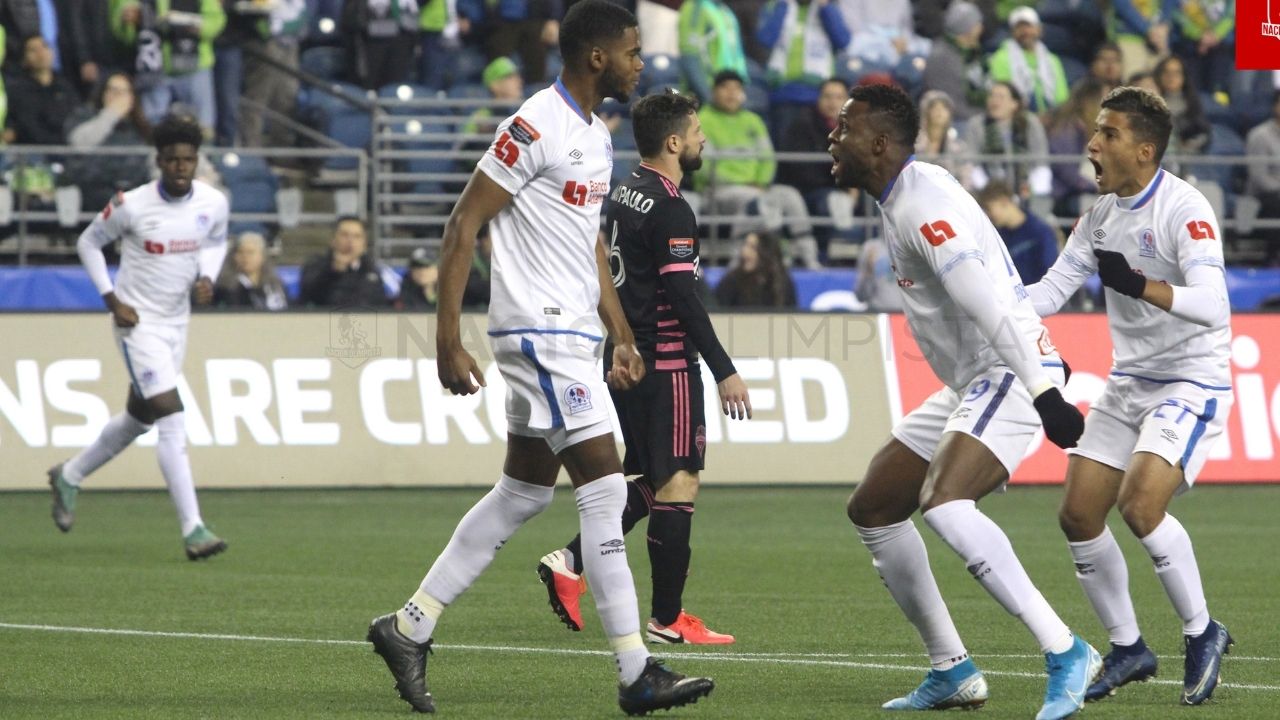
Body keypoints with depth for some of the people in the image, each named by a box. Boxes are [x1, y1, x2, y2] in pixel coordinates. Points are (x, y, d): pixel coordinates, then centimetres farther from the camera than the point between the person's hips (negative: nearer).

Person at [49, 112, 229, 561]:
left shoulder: (213, 203, -5)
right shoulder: (131, 206, -17)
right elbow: (89, 243, -2)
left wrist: (207, 277, -4)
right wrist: (112, 300, -10)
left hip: (177, 322, 6)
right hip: (138, 322, -6)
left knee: (139, 418, 20)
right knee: (172, 419, -17)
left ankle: (69, 477, 44)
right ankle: (193, 530, -19)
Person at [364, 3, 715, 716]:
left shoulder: (597, 136, 15)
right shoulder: (536, 127, -15)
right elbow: (463, 224, -15)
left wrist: (623, 337, 20)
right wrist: (449, 339, -18)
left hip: (574, 334, 10)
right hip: (539, 331, -10)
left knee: (523, 492, 13)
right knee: (605, 490, -11)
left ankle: (409, 628, 20)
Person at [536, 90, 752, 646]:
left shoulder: (622, 196, 12)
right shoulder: (669, 209, -15)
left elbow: (605, 281, 18)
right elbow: (683, 296, -20)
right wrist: (724, 372, -18)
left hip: (625, 362, 9)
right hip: (666, 362, -9)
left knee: (649, 480, 17)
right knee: (678, 483, -4)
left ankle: (570, 561, 5)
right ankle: (667, 617, -3)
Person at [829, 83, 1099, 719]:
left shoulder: (923, 205, -19)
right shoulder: (902, 199, 14)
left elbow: (992, 305, -27)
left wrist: (1046, 393, -32)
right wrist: (1041, 374, 27)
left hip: (1008, 375, -11)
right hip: (971, 385, 11)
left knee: (943, 505, -31)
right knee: (872, 510, 12)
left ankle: (1066, 654, -27)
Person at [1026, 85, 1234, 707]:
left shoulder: (1185, 211, -20)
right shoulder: (1103, 213, 5)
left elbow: (1212, 306, -32)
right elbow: (1052, 289, 9)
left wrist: (1140, 285, -45)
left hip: (1191, 382, -8)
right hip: (1127, 385, 8)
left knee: (1139, 504, -25)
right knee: (1078, 516, 1)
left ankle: (1202, 633, -4)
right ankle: (1127, 649, 18)